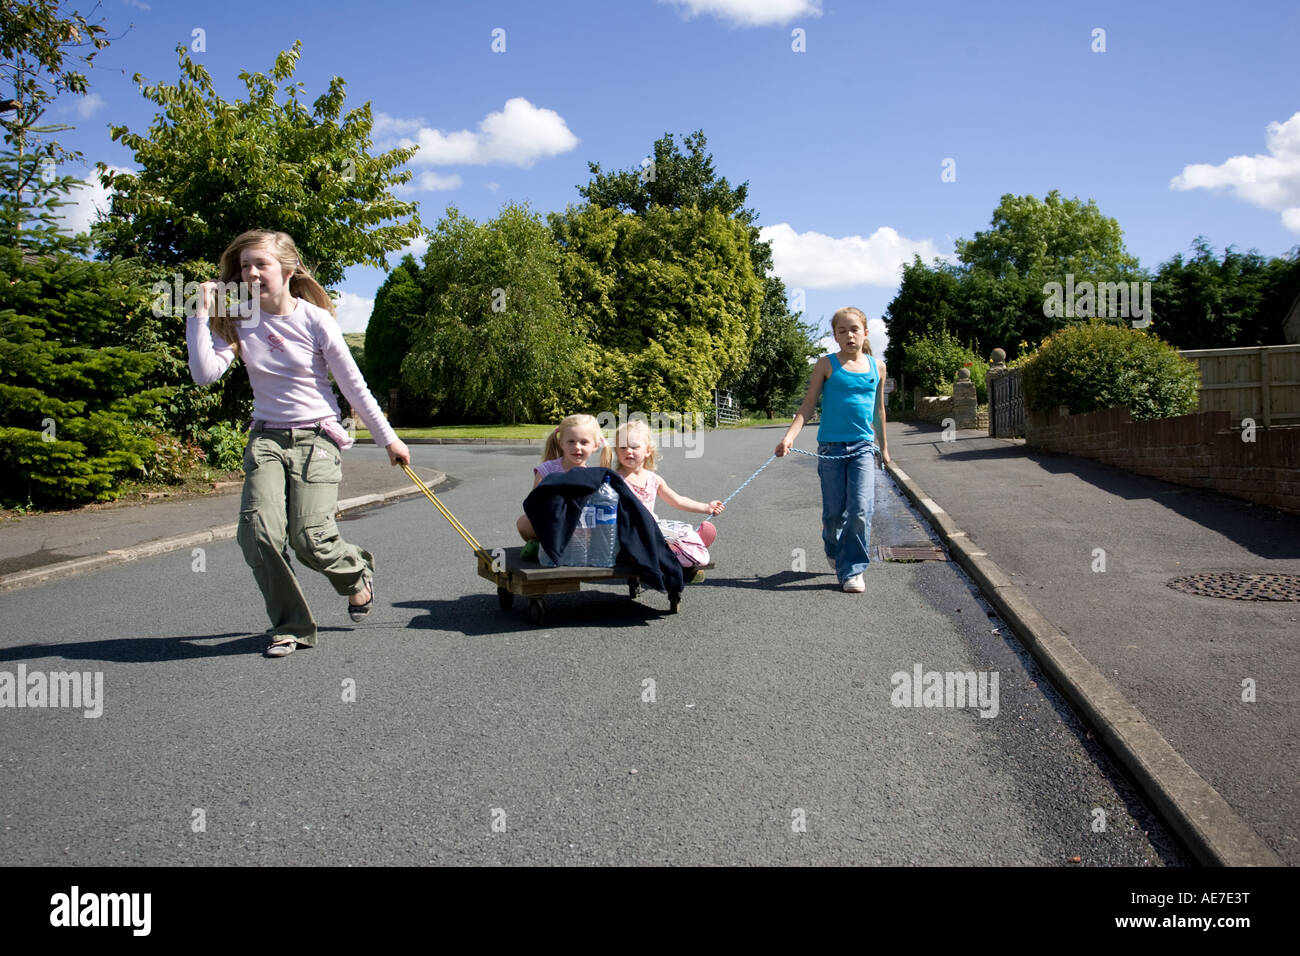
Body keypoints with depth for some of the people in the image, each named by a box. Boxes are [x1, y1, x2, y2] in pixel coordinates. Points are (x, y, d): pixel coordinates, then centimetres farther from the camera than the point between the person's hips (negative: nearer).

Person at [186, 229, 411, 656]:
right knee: (258, 534, -14)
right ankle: (290, 626, 6)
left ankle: (357, 571, 20)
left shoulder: (315, 319, -7)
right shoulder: (239, 323, 1)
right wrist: (202, 314, -14)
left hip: (316, 437, -3)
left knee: (310, 538, -17)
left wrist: (388, 438, 2)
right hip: (266, 438, 3)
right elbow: (205, 373, -13)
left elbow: (353, 384, -2)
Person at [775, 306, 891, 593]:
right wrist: (789, 437, -15)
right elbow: (808, 405, -2)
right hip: (831, 446, -1)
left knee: (861, 509, -11)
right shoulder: (827, 364, 0)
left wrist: (883, 447, 25)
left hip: (863, 446, 1)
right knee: (833, 512, 6)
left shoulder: (877, 366, 8)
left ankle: (852, 570, 1)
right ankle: (833, 550, 37)